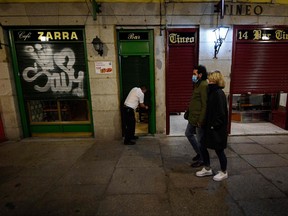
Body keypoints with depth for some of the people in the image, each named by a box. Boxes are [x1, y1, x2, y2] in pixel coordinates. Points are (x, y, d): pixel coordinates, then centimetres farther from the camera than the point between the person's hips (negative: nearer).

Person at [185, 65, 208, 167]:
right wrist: (189, 113, 17)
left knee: (200, 139, 5)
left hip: (199, 118, -10)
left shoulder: (204, 86, -19)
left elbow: (205, 105, -23)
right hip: (193, 117, 10)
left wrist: (201, 120, -23)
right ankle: (199, 153, 37)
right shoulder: (198, 84, 13)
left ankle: (202, 159, 24)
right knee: (188, 133, 21)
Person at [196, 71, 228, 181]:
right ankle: (207, 169, 32)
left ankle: (224, 172, 29)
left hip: (217, 128, -9)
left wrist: (214, 125, -18)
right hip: (210, 126, 9)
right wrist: (207, 124, 11)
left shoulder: (219, 93, -18)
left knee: (219, 150, 7)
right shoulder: (212, 92, 9)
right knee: (203, 147, 14)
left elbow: (221, 112, -22)